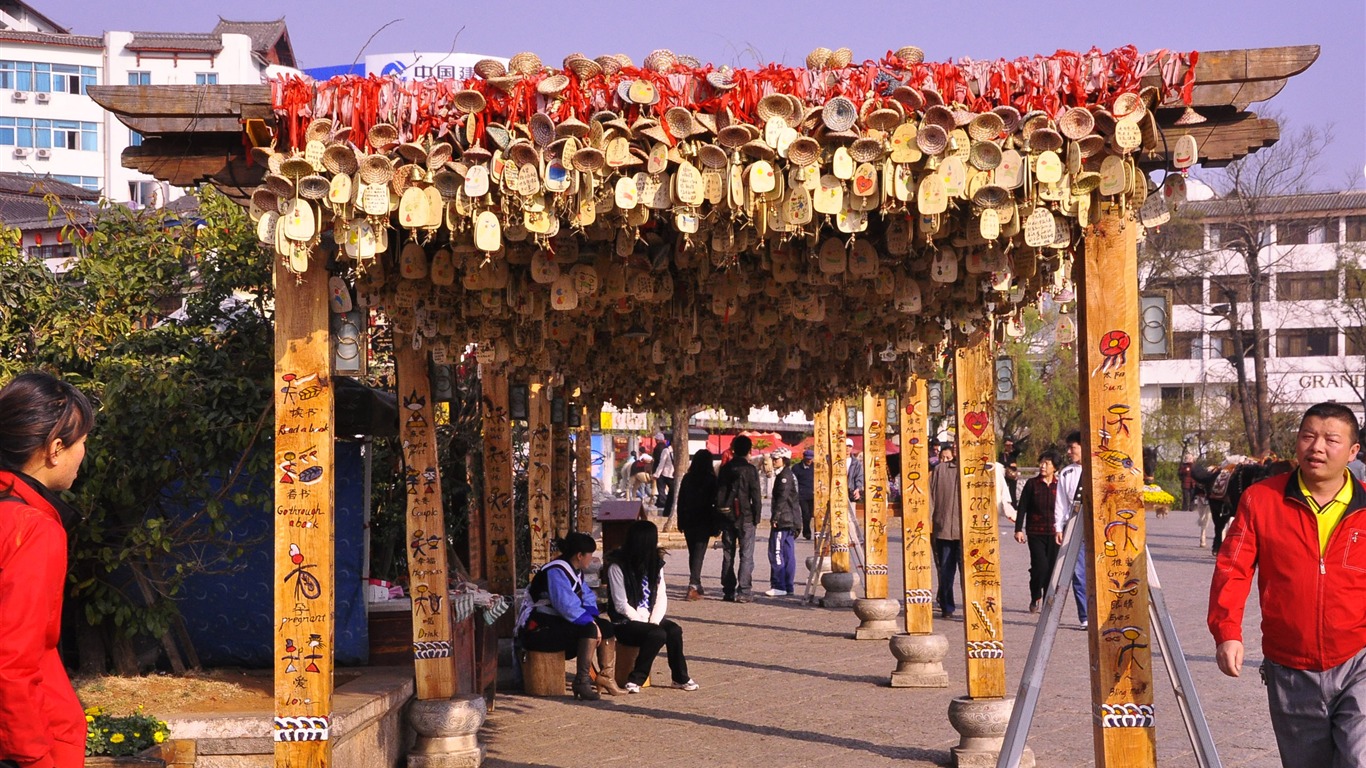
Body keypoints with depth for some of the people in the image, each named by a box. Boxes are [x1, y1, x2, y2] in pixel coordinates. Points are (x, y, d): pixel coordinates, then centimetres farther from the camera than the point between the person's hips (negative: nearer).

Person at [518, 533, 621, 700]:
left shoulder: (575, 571, 12)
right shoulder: (556, 572, -19)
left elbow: (588, 597, 10)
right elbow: (568, 608, -27)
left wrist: (592, 619, -9)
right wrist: (591, 623, -19)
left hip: (556, 624, 10)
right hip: (537, 629, -10)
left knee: (606, 627, 2)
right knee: (589, 629, -28)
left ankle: (606, 677, 0)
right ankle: (582, 681, -28)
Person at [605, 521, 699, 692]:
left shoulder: (655, 562, 9)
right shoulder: (618, 566, -12)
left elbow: (661, 597, 5)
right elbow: (621, 605, -14)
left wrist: (653, 622, -12)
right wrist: (649, 626, -17)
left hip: (649, 619, 6)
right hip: (625, 623, -6)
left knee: (674, 630, -23)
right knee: (657, 634, -31)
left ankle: (680, 678, -8)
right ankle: (636, 679, -18)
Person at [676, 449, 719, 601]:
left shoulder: (687, 478, 4)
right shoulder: (711, 480, -8)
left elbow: (680, 501, 8)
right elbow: (716, 503, -8)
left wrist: (681, 523, 15)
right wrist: (717, 525, -3)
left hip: (688, 521, 4)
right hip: (704, 522, -4)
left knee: (692, 553, 16)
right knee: (699, 553, -6)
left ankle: (696, 585, 24)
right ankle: (693, 586, -19)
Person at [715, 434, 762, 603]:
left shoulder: (725, 469, 6)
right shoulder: (750, 469, -8)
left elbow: (718, 494, 8)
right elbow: (755, 496, -9)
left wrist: (720, 519, 13)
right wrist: (756, 518, 0)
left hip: (727, 517, 5)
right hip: (745, 518, -4)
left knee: (728, 555, 11)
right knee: (746, 555, -2)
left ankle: (728, 591, 12)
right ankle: (743, 592, -10)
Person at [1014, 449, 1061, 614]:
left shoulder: (1059, 485, 6)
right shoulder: (1032, 483, 2)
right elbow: (1022, 507, 3)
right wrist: (1018, 529, -3)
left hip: (1054, 533, 2)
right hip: (1035, 533, -2)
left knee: (1052, 568, 2)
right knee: (1040, 566, -13)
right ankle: (1035, 597, 11)